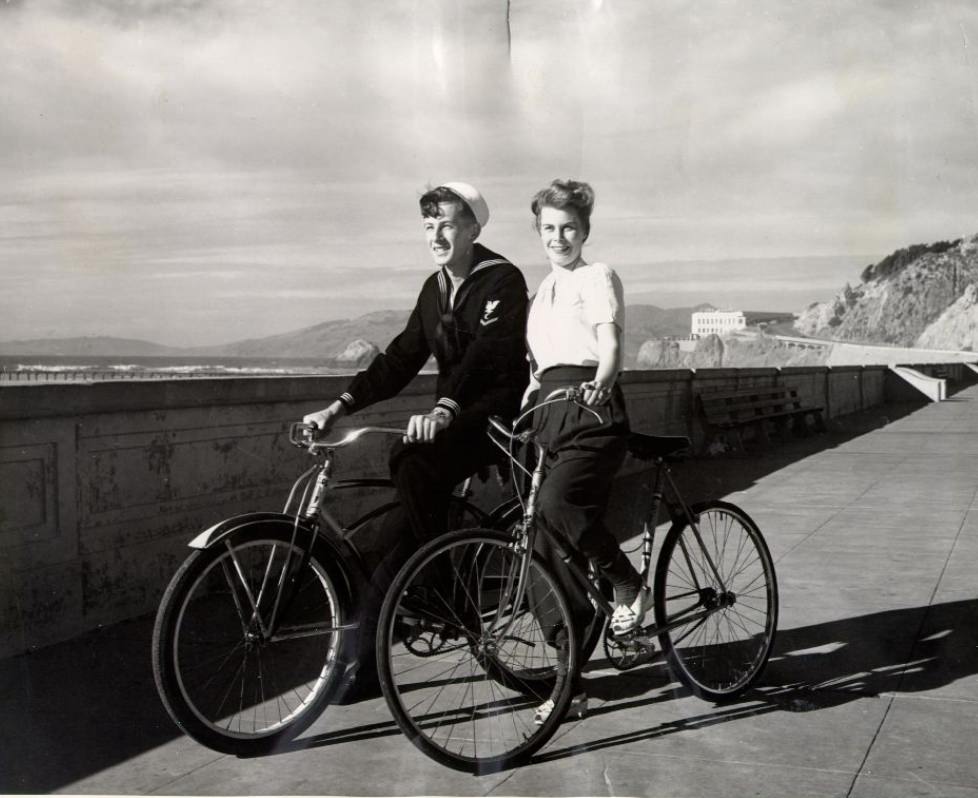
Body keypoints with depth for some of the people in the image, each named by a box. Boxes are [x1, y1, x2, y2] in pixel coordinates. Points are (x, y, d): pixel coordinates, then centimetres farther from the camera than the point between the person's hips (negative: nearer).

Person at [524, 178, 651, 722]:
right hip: (552, 415, 7)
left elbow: (611, 344, -15)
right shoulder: (545, 289, 23)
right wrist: (522, 407, 16)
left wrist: (600, 383, -33)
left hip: (593, 414, -7)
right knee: (554, 555, 3)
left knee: (557, 503, -33)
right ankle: (570, 682, 12)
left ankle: (631, 585, -7)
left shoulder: (597, 278, 1)